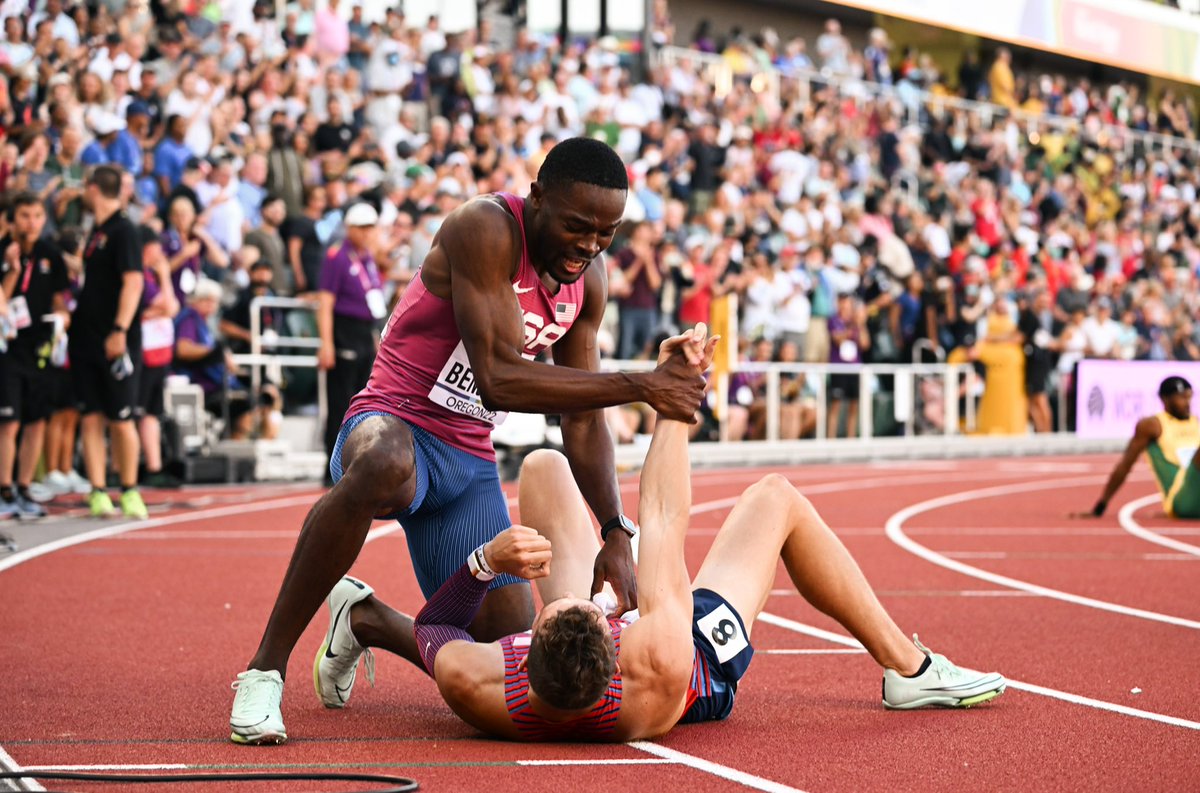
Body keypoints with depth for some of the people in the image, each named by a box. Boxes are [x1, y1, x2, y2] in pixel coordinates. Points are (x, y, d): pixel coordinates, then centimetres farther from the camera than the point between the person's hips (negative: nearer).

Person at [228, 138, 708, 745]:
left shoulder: (588, 279, 5)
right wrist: (639, 387, -27)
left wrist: (617, 532, -4)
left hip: (470, 463, 7)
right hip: (395, 425, -7)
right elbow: (498, 379, -27)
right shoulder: (486, 231, -19)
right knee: (383, 467, -46)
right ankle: (265, 668, -32)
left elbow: (582, 420, 10)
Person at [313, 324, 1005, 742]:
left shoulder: (483, 694, -45)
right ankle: (908, 667, 21)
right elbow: (663, 520, -35)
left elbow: (438, 634, -18)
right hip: (707, 667, -2)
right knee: (776, 497, 11)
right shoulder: (661, 664, -50)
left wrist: (487, 559, -35)